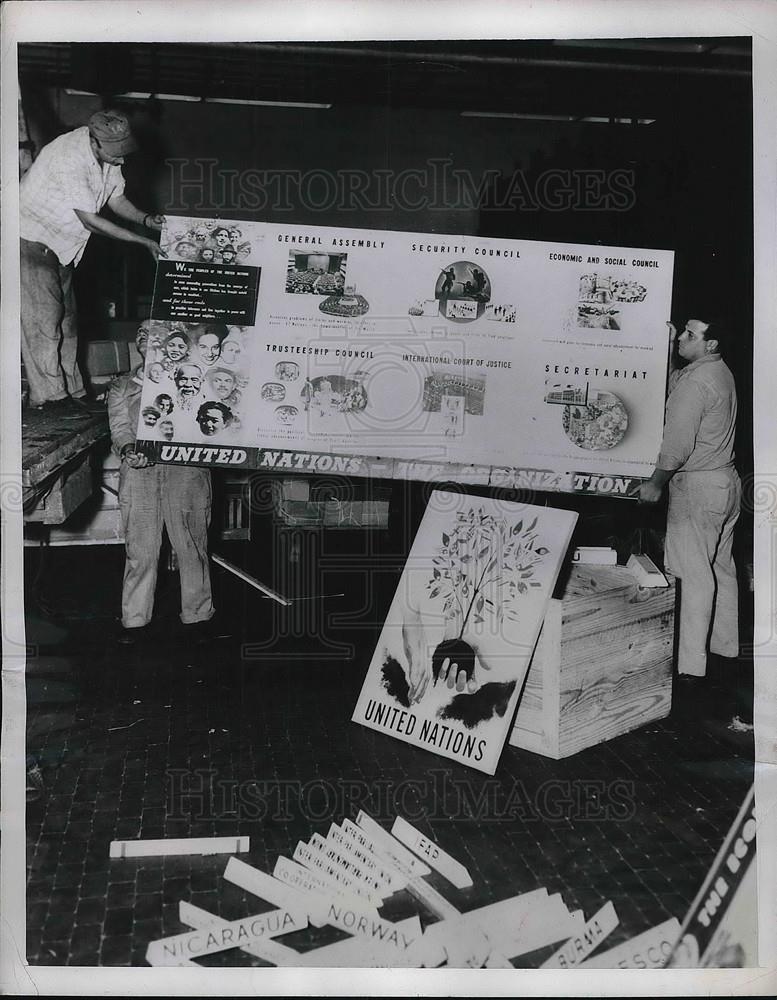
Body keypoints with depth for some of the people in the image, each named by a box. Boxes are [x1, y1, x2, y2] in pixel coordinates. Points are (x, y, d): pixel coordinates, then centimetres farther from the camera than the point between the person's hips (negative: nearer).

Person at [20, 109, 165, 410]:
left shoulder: (108, 153, -6)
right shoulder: (69, 158, -31)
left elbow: (116, 199, 6)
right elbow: (91, 220, -30)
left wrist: (146, 219, -13)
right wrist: (144, 242, -26)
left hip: (60, 243, 9)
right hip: (31, 237, -9)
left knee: (66, 317, 10)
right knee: (43, 317, -7)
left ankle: (70, 390, 17)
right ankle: (49, 395, 0)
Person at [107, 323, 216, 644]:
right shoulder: (121, 386, 18)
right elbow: (119, 426, 5)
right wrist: (128, 450, -16)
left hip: (186, 469, -1)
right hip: (139, 471, 1)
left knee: (192, 545, 2)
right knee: (140, 548, 1)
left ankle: (197, 614, 14)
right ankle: (135, 619, 10)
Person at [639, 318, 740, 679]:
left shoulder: (695, 383, -19)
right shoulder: (721, 371, 12)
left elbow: (678, 443, -21)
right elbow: (672, 380, 22)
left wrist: (655, 483, -12)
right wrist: (669, 346, 12)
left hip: (697, 487, -10)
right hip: (726, 481, 10)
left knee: (694, 574, -8)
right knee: (721, 568, 17)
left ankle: (691, 664, -5)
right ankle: (725, 645, 29)